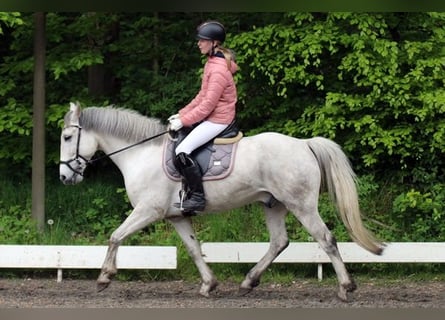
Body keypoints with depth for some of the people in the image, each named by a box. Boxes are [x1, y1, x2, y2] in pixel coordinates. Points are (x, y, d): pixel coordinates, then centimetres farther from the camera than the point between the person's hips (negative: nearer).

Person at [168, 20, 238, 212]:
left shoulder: (219, 70, -21)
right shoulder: (212, 63, 12)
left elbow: (208, 104, -22)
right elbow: (202, 96, 17)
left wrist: (184, 121, -18)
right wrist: (181, 114, 11)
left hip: (217, 120, -11)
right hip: (210, 116, 11)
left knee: (182, 151, -22)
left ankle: (198, 197, -17)